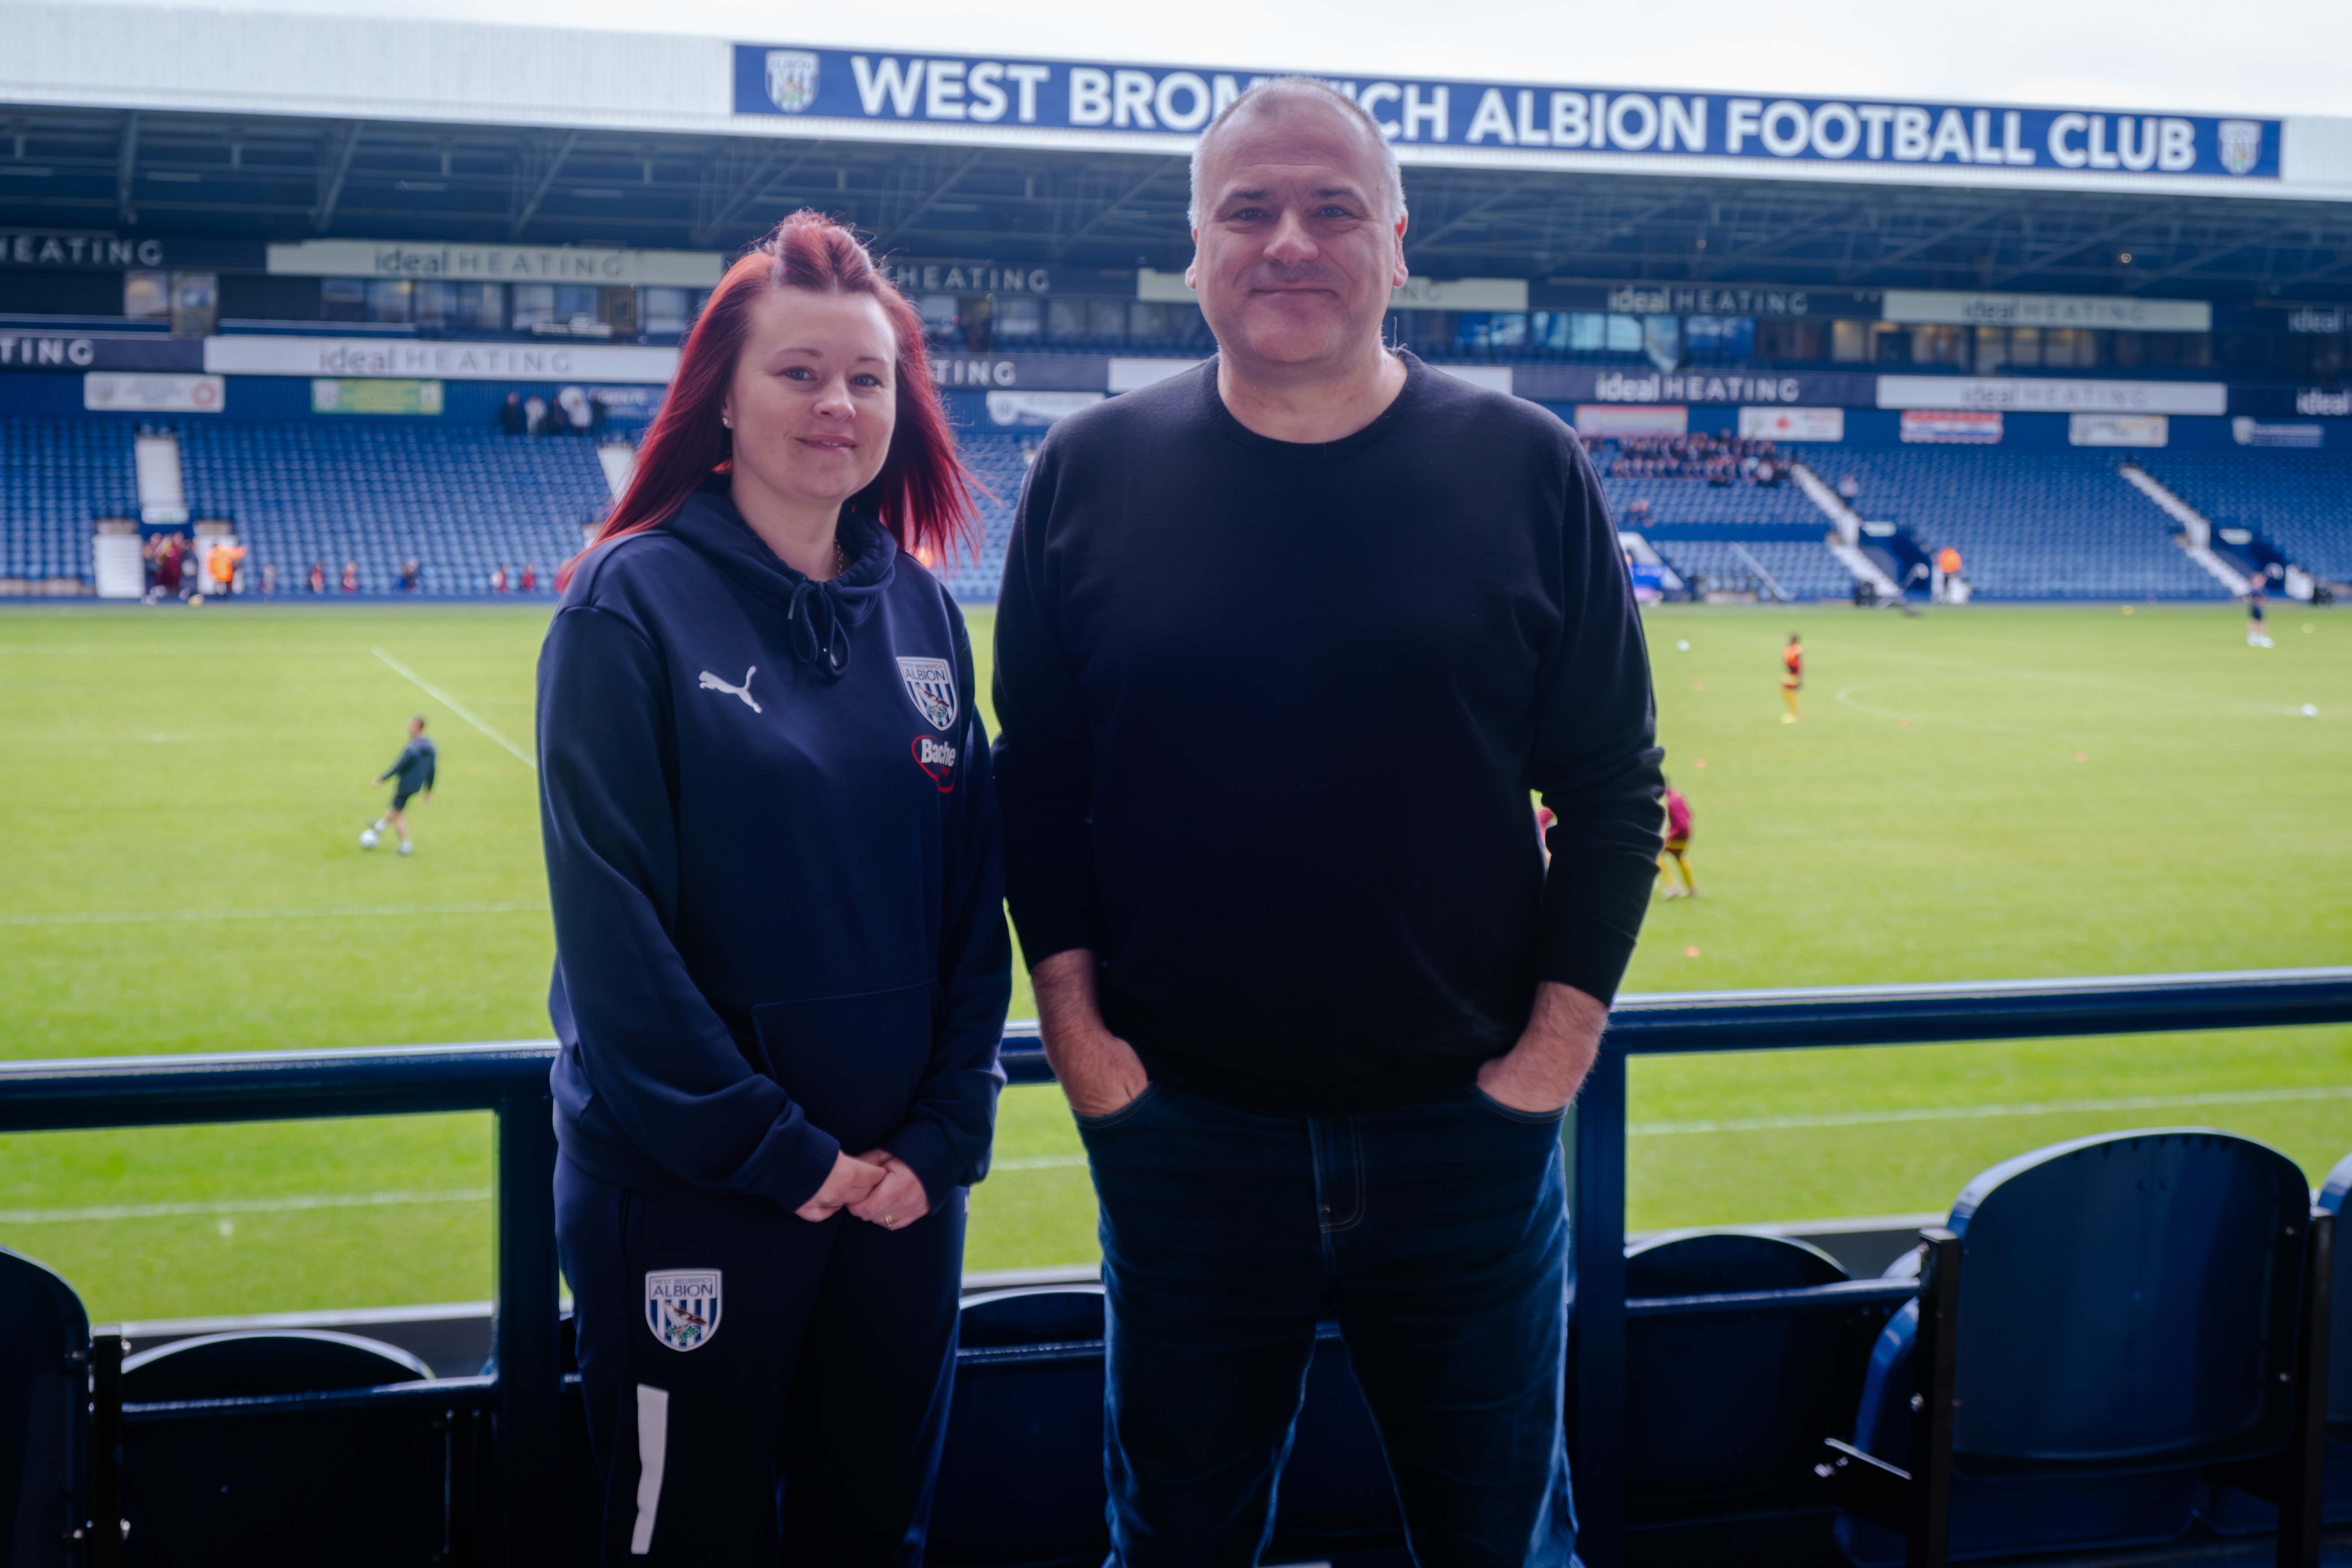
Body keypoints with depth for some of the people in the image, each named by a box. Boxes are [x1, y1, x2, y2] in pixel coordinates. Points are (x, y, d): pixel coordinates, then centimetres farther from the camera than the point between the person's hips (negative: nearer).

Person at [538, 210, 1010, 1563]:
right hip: (689, 1188, -5)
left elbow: (976, 892, 7)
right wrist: (776, 1150, -15)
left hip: (904, 1185, 5)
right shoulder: (636, 603, -9)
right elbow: (613, 918, -14)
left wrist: (944, 1134, -2)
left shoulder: (923, 613, 6)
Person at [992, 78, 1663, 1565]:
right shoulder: (1093, 472, 0)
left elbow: (1614, 790, 1)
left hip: (1468, 1123, 0)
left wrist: (1563, 1033, -5)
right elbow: (1038, 785, 3)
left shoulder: (1529, 469, -2)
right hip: (1180, 1124, 1)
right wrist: (1073, 1016, -4)